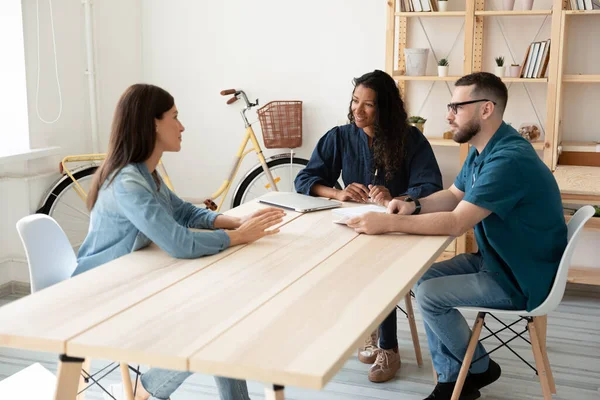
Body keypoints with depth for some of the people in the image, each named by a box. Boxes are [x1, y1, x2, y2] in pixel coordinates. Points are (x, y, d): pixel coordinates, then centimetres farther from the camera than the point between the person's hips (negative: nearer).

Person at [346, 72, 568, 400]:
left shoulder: (508, 159, -29)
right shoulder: (482, 149, 4)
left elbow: (456, 223, -33)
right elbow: (454, 196, 14)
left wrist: (387, 223, -33)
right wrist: (414, 206, -7)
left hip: (522, 277, -10)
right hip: (496, 259, 10)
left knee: (430, 295, -13)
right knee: (423, 279, 2)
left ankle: (479, 368, 12)